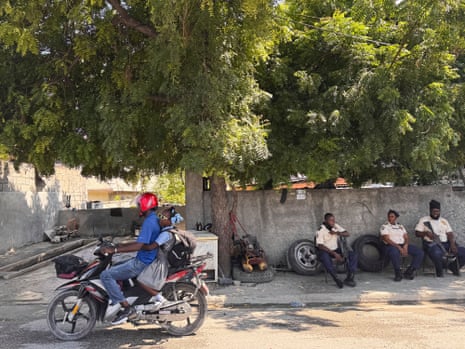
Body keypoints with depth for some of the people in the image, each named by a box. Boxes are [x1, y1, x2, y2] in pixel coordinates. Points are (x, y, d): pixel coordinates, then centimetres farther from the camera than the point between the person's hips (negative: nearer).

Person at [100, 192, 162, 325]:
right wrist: (123, 245, 22)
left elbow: (139, 245, -29)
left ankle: (127, 309, -11)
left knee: (106, 275, -13)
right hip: (144, 260, 11)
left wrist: (114, 250, -26)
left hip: (142, 263, -11)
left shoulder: (149, 222, -19)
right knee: (114, 268, 23)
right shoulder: (154, 220, 13)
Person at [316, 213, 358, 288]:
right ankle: (337, 279, -32)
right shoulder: (321, 231, -14)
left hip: (336, 250, 6)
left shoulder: (336, 226, 2)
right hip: (325, 251, -5)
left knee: (353, 255, -14)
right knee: (325, 258, -40)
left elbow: (347, 234, 1)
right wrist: (334, 254, -27)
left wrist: (336, 233, -19)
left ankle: (349, 278, -17)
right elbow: (320, 246, -21)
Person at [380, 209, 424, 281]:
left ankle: (409, 272, -7)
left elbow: (406, 237, 12)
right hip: (391, 246, -6)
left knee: (420, 252, -14)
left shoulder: (400, 226, 21)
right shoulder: (384, 226, 3)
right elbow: (387, 239, -9)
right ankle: (398, 274, -19)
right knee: (394, 253, -42)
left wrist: (405, 246, -11)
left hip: (403, 246, 6)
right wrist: (398, 247, -19)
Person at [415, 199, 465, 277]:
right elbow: (417, 233, 2)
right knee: (437, 254, -40)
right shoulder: (424, 220, 7)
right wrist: (426, 233, -18)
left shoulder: (444, 221, 19)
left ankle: (453, 267, 13)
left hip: (446, 243, 5)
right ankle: (439, 270, -7)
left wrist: (452, 244, -10)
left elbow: (450, 234, 8)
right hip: (431, 243, -5)